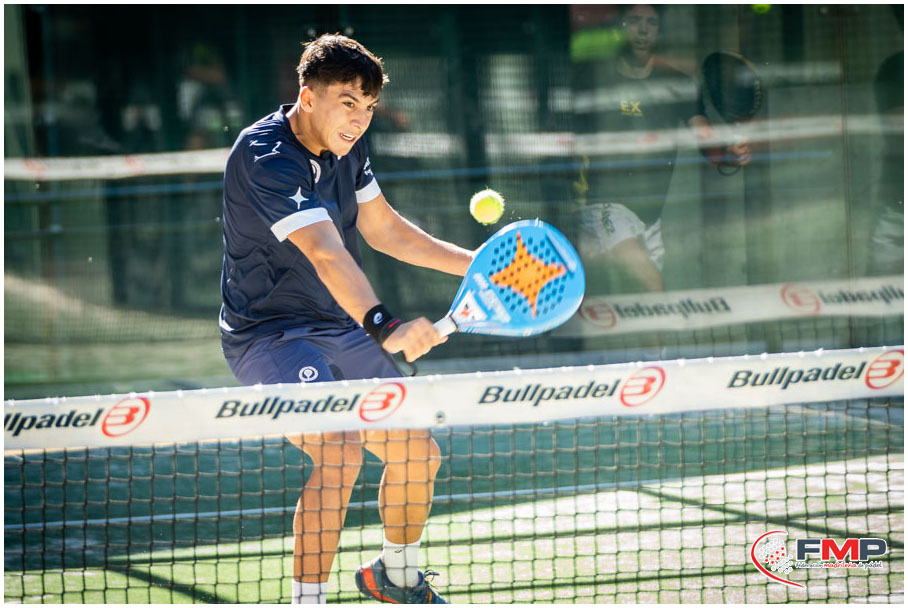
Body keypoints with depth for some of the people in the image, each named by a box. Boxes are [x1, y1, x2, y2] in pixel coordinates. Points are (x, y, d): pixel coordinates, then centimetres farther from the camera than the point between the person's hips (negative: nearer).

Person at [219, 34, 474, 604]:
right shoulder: (267, 156, -26)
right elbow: (327, 254, -40)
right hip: (270, 335, -8)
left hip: (342, 329, 8)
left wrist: (476, 263, 15)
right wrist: (384, 328, -53)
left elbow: (382, 228, 18)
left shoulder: (346, 145, 2)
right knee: (339, 453, -29)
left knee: (417, 453, 11)